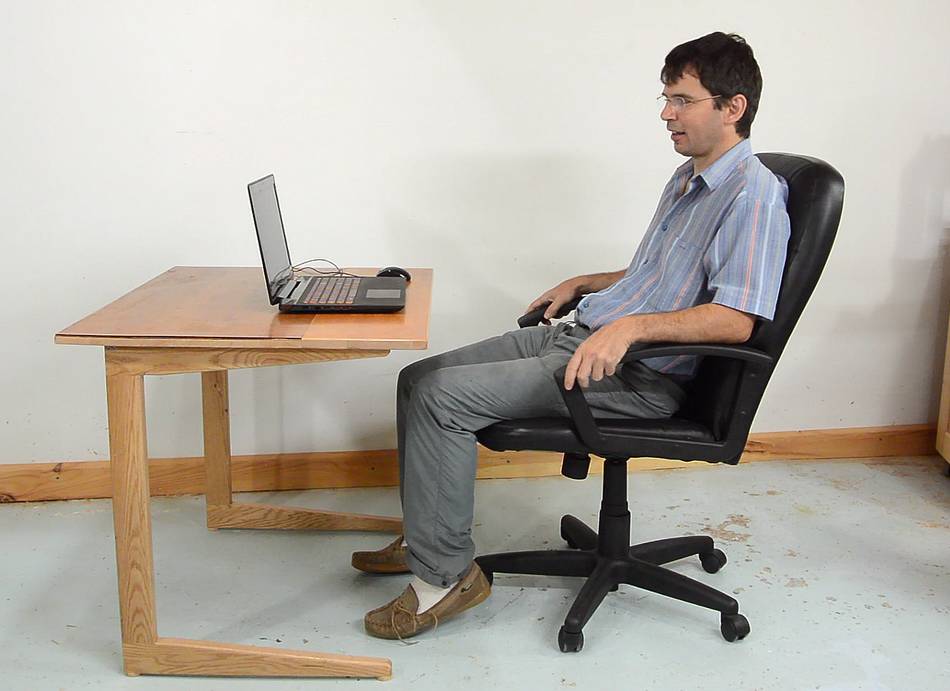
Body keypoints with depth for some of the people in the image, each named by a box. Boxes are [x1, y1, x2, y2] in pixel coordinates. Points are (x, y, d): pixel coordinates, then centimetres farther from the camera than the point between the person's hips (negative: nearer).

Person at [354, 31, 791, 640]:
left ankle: (447, 574, -8)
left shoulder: (753, 195, -13)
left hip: (639, 375, -10)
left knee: (443, 397, -21)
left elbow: (736, 320, -25)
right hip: (581, 336, 10)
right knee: (419, 378, 5)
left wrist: (632, 325, -33)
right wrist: (585, 284, 24)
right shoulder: (688, 178, 19)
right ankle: (427, 537, 17)